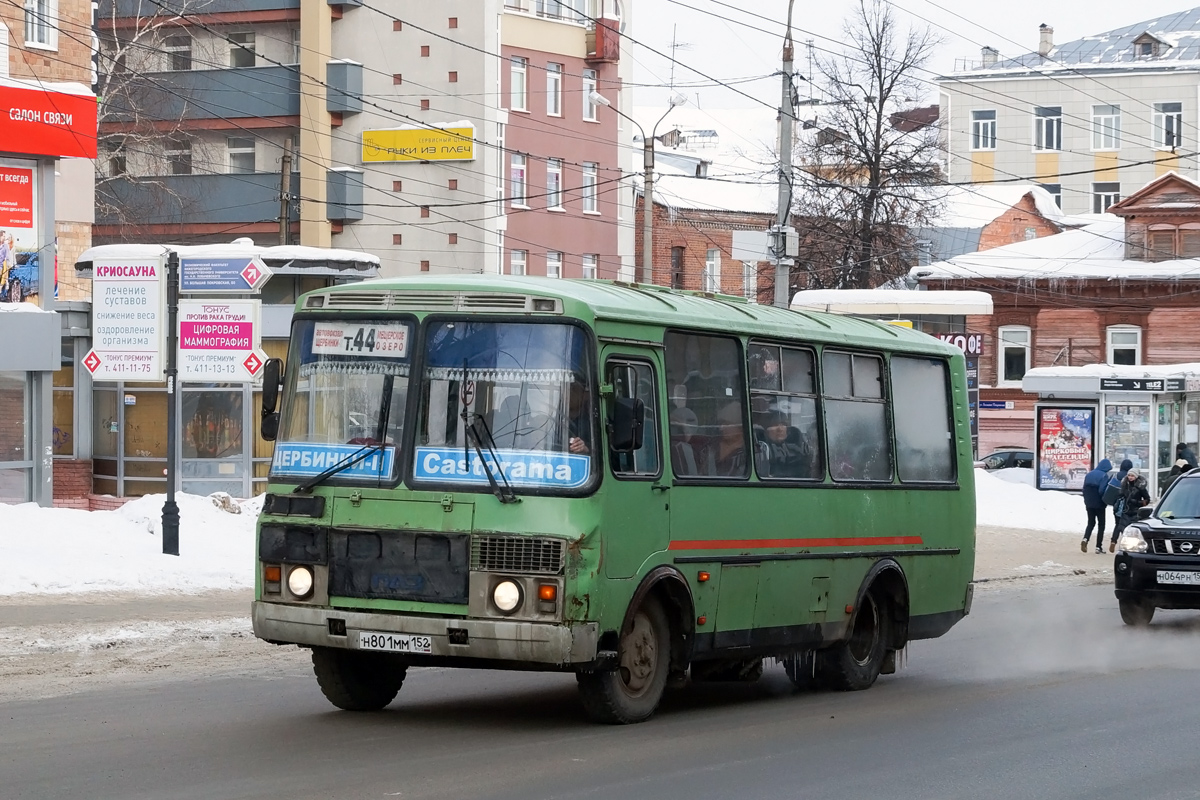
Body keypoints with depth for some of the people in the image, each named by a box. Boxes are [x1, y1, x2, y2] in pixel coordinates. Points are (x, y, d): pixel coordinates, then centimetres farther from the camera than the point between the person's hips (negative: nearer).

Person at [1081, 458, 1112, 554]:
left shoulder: (1089, 475, 7)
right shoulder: (1104, 476, -13)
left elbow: (1084, 489, 8)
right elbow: (1102, 491, -20)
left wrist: (1086, 501, 14)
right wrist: (1105, 500, -3)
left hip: (1089, 504, 5)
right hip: (1099, 504, -5)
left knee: (1091, 522, 16)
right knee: (1101, 524, 7)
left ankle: (1085, 539, -9)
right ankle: (1099, 546, 4)